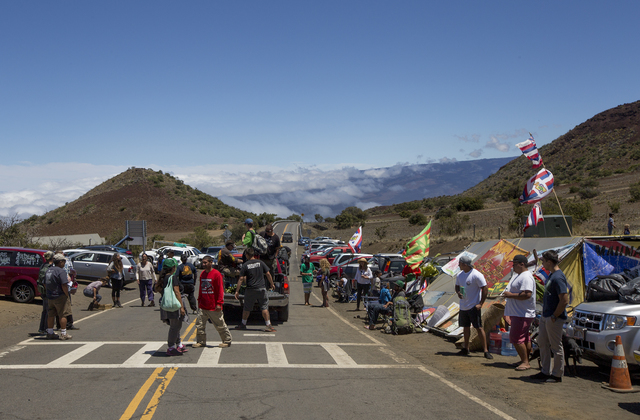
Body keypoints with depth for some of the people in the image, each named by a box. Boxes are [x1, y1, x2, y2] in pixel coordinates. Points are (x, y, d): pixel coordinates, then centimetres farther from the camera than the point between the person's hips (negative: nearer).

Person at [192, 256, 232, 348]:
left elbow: (220, 290, -12)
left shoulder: (216, 274, -11)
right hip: (203, 306, 6)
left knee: (220, 325, 4)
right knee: (200, 324, 4)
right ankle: (201, 342, 16)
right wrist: (199, 301, 18)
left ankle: (227, 341, 18)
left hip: (214, 306, -6)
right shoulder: (202, 274, 10)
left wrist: (219, 303, -16)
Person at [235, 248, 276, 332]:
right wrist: (272, 284, 13)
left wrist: (237, 291, -1)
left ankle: (243, 324, 23)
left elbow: (241, 279, -5)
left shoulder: (245, 265, -3)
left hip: (250, 290, -1)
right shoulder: (260, 263, 1)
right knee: (264, 307, 4)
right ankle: (268, 325, 0)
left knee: (247, 308, 12)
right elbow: (268, 274, 1)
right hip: (261, 289, 1)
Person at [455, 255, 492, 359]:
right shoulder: (460, 275, 7)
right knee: (466, 327, 15)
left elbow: (485, 289, -13)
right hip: (463, 306, 7)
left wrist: (480, 304, -16)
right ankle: (466, 349, 26)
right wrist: (458, 292, -4)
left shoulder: (476, 275, -15)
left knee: (479, 328, -8)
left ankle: (486, 350, -3)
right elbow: (457, 286, 20)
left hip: (474, 306, -7)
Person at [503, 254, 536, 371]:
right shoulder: (518, 274, 17)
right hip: (517, 313, 11)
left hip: (522, 314, -11)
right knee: (524, 338, 16)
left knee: (516, 338, -11)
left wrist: (511, 295, -21)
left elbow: (527, 294, -29)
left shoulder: (526, 277, -18)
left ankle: (525, 362, -4)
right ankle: (525, 360, 25)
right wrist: (507, 293, 12)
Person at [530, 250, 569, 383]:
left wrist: (554, 316, -18)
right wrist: (545, 314, 17)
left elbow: (564, 300, -25)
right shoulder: (551, 275, 11)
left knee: (556, 346, 1)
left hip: (554, 318, -10)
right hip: (545, 316, 10)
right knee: (542, 342, 16)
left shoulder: (558, 277, -21)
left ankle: (557, 375, 11)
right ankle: (545, 371, 26)